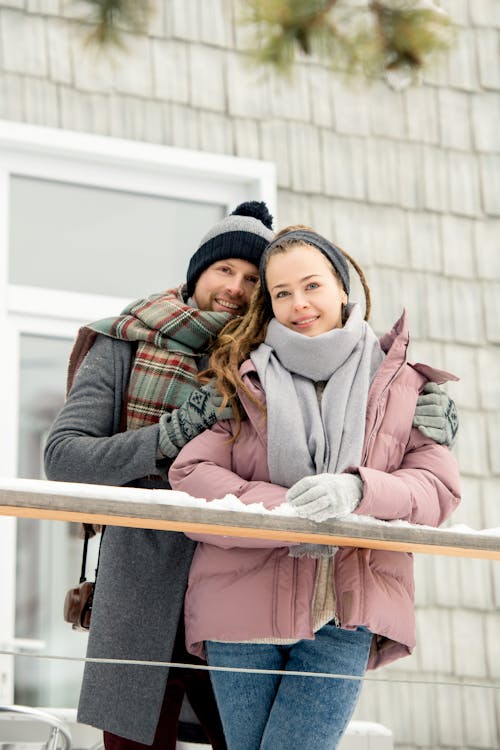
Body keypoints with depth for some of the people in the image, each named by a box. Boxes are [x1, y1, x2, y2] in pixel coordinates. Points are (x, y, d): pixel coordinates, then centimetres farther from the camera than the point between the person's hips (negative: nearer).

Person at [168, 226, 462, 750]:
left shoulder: (401, 384, 7)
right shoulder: (242, 379, 5)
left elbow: (437, 487, -2)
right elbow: (190, 475, -6)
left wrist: (356, 491, -23)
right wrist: (286, 511, -20)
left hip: (344, 617, -1)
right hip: (243, 605, 1)